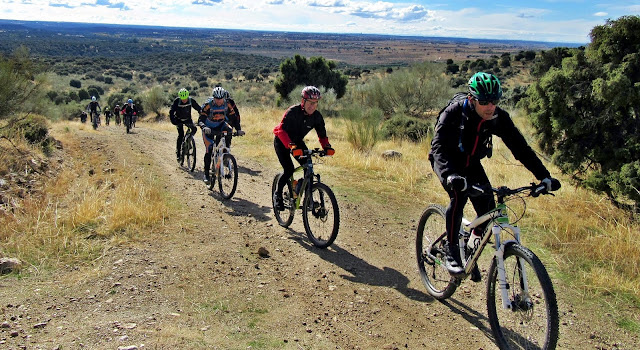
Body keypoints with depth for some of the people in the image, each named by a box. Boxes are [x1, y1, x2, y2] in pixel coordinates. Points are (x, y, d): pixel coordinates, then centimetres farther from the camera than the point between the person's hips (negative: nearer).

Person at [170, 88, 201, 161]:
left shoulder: (191, 101, -20)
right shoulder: (177, 101, -24)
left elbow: (199, 109, -14)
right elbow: (171, 112, -25)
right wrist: (173, 121, -39)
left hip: (188, 119, 2)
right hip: (179, 120, -2)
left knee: (194, 129, -22)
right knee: (181, 134, -17)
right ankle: (178, 153, -8)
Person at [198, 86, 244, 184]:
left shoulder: (228, 104, -19)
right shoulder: (208, 105, -26)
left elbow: (234, 117, -12)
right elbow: (200, 120, -28)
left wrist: (239, 129, -28)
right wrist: (204, 127, -49)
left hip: (221, 125, 3)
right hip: (209, 128, -2)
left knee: (229, 130, -30)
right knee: (209, 149, -11)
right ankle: (206, 174, 1)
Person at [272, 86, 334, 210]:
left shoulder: (317, 116, -15)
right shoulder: (293, 111, -31)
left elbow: (322, 134, -7)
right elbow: (282, 130, -40)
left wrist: (327, 147, -28)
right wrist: (291, 146, -55)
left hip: (297, 141, 5)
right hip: (282, 141, -5)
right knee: (289, 169, -20)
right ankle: (277, 194, 4)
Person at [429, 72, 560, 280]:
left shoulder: (499, 118, -20)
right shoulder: (454, 114, -31)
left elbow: (520, 147, -16)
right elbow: (439, 148, -42)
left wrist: (544, 177, -25)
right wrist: (450, 176, -60)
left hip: (471, 164, 4)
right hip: (447, 162, -4)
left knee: (488, 208, -14)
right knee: (459, 195, -31)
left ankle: (473, 244, 16)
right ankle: (451, 253, -17)